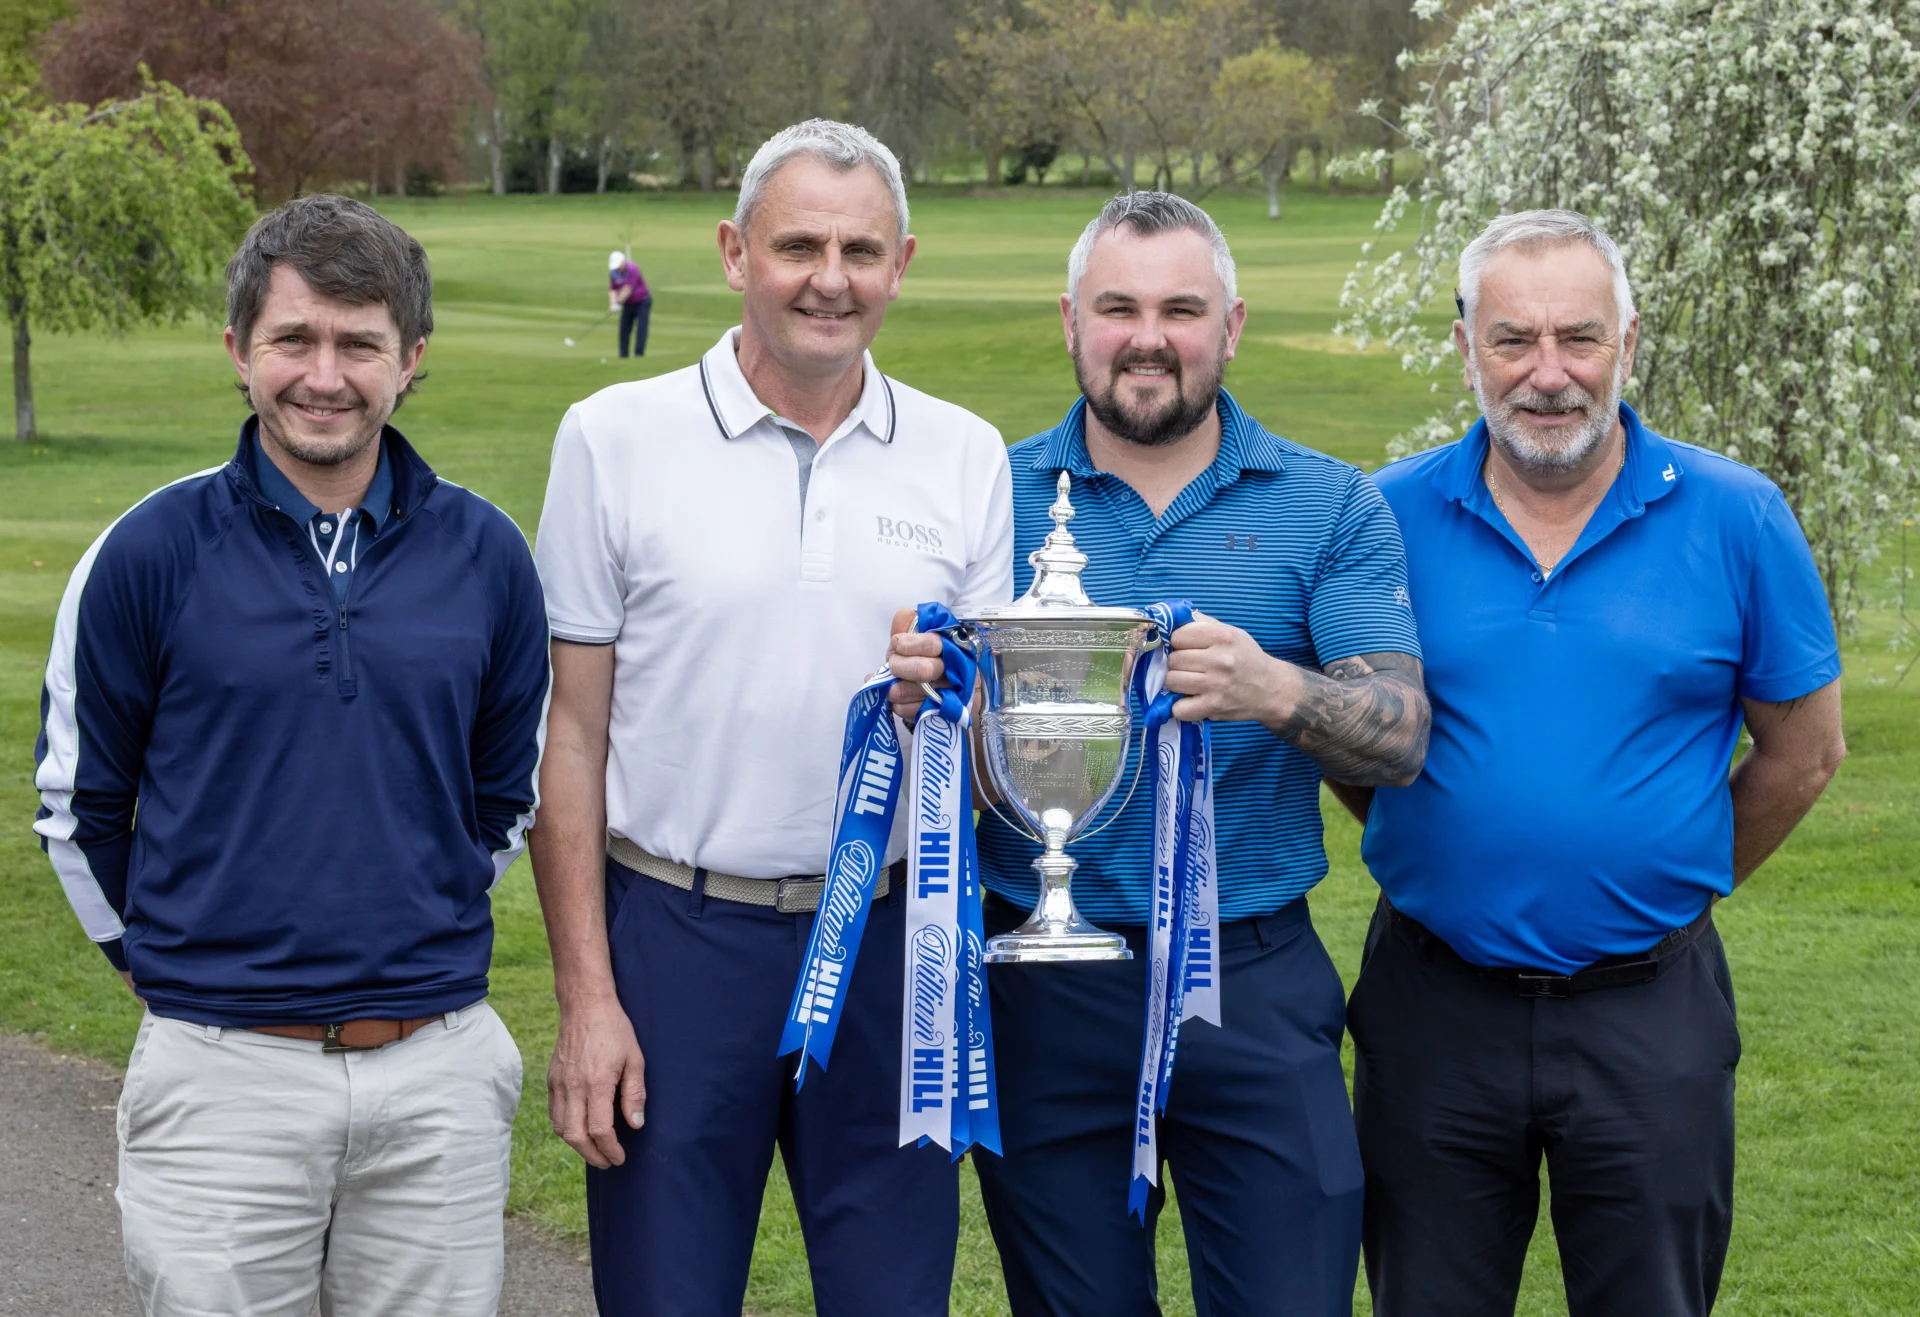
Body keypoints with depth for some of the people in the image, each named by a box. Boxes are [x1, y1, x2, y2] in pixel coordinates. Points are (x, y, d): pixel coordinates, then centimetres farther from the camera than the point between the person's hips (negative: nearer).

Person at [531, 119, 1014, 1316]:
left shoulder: (966, 456, 6)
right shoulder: (618, 438, -1)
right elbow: (571, 733, 0)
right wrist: (586, 995, -5)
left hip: (890, 938, 2)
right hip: (677, 935, -2)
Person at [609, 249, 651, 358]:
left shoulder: (632, 269, -23)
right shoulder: (613, 272, -5)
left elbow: (628, 289, -27)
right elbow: (612, 290, -8)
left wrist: (618, 302, -29)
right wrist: (612, 304, -25)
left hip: (642, 302, -6)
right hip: (628, 303, 6)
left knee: (641, 329, -12)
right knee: (624, 329, 1)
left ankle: (639, 353, -13)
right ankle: (623, 356, 4)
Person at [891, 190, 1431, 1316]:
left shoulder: (1334, 507, 2)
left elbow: (1401, 738, -8)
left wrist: (1273, 691, -29)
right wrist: (918, 692, -20)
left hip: (1257, 986, -1)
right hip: (1048, 994, 1)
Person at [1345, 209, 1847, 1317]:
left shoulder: (1736, 518, -4)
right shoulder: (1387, 518, -2)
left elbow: (1804, 753, 5)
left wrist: (1673, 887, 8)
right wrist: (1451, 863, 7)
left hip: (1650, 1015, -1)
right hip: (1436, 1007, 1)